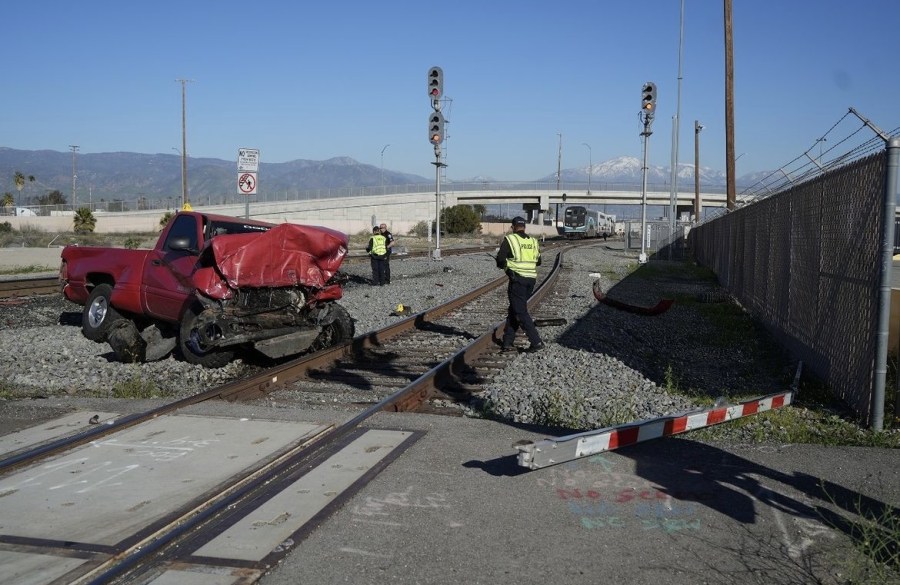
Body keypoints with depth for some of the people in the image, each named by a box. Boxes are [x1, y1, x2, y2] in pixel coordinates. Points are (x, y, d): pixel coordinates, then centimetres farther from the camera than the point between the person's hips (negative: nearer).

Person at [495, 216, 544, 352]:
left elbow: (500, 259, -10)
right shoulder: (533, 241, 11)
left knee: (521, 312, -1)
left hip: (517, 279, -6)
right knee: (514, 310, 15)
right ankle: (508, 342, 16)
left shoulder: (510, 239, -6)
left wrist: (504, 265, 11)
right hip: (531, 279, 6)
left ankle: (536, 342, -7)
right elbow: (538, 262, 14)